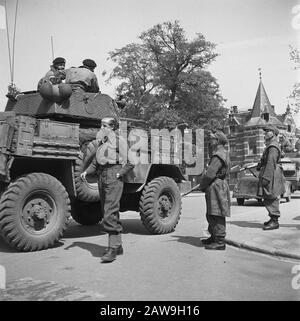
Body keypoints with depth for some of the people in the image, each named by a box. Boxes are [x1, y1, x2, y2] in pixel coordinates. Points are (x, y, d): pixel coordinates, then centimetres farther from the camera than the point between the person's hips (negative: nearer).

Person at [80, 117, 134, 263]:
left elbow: (131, 163, -2)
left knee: (110, 213, -15)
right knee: (112, 213, 11)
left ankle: (113, 248, -11)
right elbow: (94, 163, 17)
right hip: (102, 177, 7)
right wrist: (86, 171, 0)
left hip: (114, 177, -7)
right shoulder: (100, 143, 18)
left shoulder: (119, 141, -2)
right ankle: (118, 246, 21)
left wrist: (119, 173, -14)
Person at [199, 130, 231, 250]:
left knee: (217, 216, -6)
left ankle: (220, 242, -1)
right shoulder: (222, 154, 19)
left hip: (216, 188, -11)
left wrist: (202, 185, -6)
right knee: (211, 215, 18)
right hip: (214, 189, 11)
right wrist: (204, 184, 7)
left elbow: (209, 174, -22)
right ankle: (214, 237, 30)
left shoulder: (218, 156, -17)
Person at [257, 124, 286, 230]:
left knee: (271, 199, -8)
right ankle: (273, 219, 24)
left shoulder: (273, 147, -14)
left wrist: (266, 178, -25)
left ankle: (274, 222, -5)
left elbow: (271, 163, -22)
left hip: (271, 175, -11)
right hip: (271, 175, 11)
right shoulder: (271, 146, 21)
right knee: (269, 199, 15)